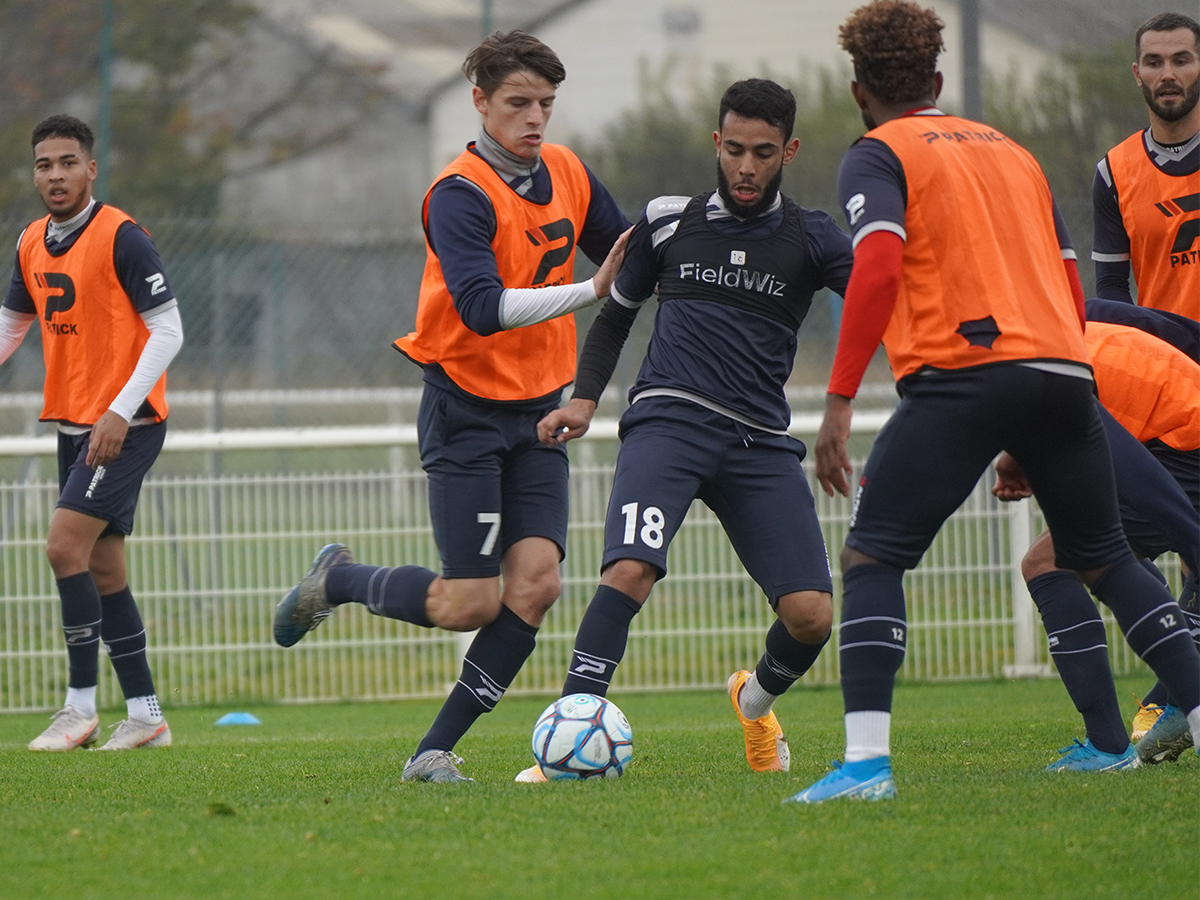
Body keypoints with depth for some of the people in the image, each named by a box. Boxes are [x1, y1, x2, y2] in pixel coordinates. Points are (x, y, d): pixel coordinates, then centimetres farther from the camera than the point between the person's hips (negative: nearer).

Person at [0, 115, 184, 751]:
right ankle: (145, 716, 13)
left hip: (125, 427, -8)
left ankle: (80, 708, -10)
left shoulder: (120, 238, -14)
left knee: (66, 547, -16)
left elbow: (167, 331, -16)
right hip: (73, 424, 8)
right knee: (101, 567, 7)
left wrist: (120, 413, -22)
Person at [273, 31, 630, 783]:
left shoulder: (567, 175, 4)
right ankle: (337, 581, 21)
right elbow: (484, 309, -32)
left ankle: (435, 750, -2)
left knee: (535, 584, -11)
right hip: (467, 412, -6)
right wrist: (590, 293, -37)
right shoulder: (461, 195, -17)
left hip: (539, 410, 6)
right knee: (469, 604, -8)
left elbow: (629, 258, 20)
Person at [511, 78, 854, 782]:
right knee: (630, 568, -28)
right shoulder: (668, 222, 12)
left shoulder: (809, 237, 8)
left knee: (811, 615, -8)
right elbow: (617, 314, 24)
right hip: (669, 419, -1)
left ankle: (756, 701, 27)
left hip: (761, 440, 1)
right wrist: (585, 400, 9)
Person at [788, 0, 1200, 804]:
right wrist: (1031, 445, 28)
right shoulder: (1012, 151, 25)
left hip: (961, 374, -5)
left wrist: (840, 400, -14)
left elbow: (878, 268, -12)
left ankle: (867, 760, -16)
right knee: (1104, 557, 20)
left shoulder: (877, 157, 7)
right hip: (1064, 371, 5)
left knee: (871, 555, -1)